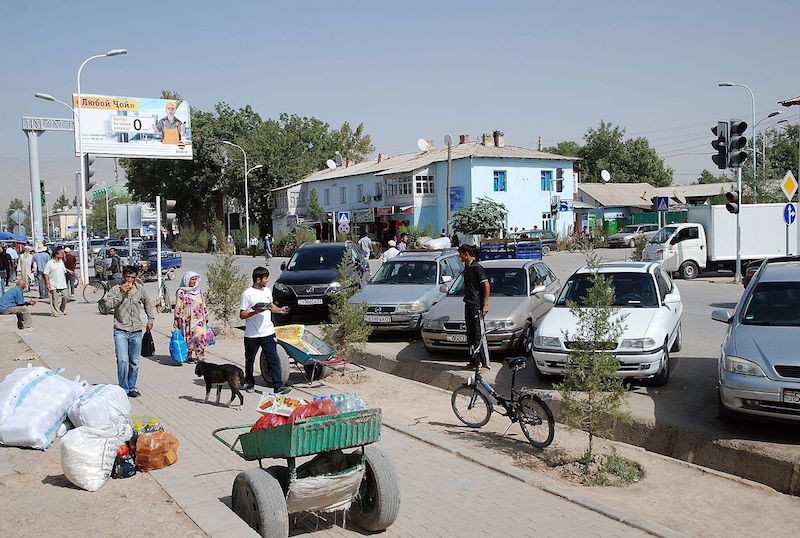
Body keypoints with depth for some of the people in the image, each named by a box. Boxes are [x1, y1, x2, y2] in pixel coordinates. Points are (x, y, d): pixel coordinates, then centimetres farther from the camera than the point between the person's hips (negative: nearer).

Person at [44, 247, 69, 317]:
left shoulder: (61, 262, 13)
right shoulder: (49, 263, -5)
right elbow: (46, 274, -6)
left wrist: (65, 282, 18)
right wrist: (47, 283, -12)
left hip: (62, 285, 5)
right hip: (54, 286, -5)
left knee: (66, 297, 2)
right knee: (55, 300, -3)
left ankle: (62, 310, 19)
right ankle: (55, 312, 6)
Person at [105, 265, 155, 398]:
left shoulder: (140, 289, 7)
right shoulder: (115, 289, -3)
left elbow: (148, 304, 23)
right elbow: (109, 304, -19)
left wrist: (150, 320, 19)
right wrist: (121, 292, -24)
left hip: (136, 331, 3)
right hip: (121, 331, -3)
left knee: (134, 362, 9)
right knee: (122, 360, -14)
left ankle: (132, 388, 22)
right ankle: (123, 389, -4)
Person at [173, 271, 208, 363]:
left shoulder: (199, 292, 13)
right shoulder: (181, 292, -1)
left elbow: (203, 306, 20)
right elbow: (178, 307, -3)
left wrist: (206, 316, 21)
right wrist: (176, 320, -6)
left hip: (198, 320, 3)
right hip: (187, 320, -3)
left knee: (200, 336, -9)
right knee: (188, 338, 2)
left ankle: (199, 356, -9)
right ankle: (188, 356, 14)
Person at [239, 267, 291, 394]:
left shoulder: (267, 291, 9)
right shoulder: (247, 294, -10)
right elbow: (242, 315, -10)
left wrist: (279, 310, 7)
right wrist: (255, 312, -25)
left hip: (268, 332, 4)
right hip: (251, 335, -4)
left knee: (273, 359, -4)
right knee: (250, 360, 13)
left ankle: (278, 386, -6)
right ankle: (249, 382, 34)